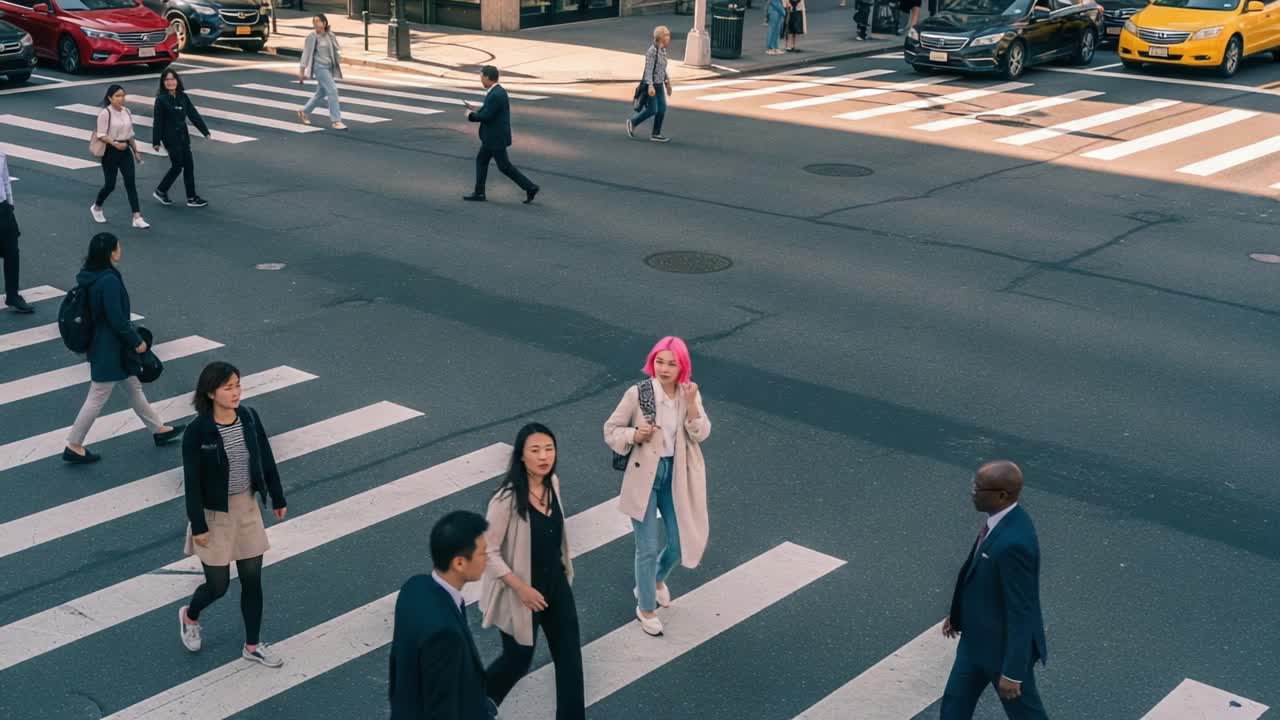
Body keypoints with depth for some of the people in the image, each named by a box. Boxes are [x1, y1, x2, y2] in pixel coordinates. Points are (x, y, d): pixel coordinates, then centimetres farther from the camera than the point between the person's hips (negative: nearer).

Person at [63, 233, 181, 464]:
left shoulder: (91, 275, 1)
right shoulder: (109, 281, -28)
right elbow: (117, 319, -26)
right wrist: (137, 341, -13)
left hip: (104, 343, 10)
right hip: (109, 349, -10)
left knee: (134, 388, 21)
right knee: (97, 398, 3)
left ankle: (158, 430, 35)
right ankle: (73, 447, 13)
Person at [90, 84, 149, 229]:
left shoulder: (127, 112, 7)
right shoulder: (105, 113, -12)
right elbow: (101, 135, -15)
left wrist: (136, 152, 15)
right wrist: (115, 143, -30)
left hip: (125, 151, 5)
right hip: (110, 152, -5)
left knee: (130, 182, -5)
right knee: (110, 184, 3)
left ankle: (137, 217, -10)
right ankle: (96, 208, 33)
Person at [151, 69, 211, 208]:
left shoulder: (182, 96, 4)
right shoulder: (161, 99, -11)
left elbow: (193, 114, 5)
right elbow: (157, 121, -11)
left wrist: (205, 131, 2)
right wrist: (156, 141, -12)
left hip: (183, 135, 6)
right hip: (170, 137, -6)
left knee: (188, 166, 6)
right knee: (177, 166, -3)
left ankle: (191, 198, 11)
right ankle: (161, 191, 16)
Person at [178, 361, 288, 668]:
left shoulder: (249, 417, -6)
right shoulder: (197, 431, -20)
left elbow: (265, 459, 5)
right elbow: (192, 482, -16)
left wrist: (277, 498, 12)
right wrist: (198, 525, -15)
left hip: (247, 509, 4)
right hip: (214, 514, -4)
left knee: (252, 580, 10)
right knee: (218, 585, 6)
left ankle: (253, 646, 26)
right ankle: (189, 616, 40)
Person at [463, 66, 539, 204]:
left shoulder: (496, 95, -24)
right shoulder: (497, 91, 8)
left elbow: (486, 117, -24)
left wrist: (471, 115, -8)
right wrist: (476, 110, 11)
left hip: (497, 137, -10)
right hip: (493, 136, 10)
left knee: (504, 166, -2)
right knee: (481, 160, 15)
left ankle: (530, 187, 3)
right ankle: (479, 193, 21)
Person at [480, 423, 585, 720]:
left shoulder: (553, 483, -7)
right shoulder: (507, 498, -27)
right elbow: (488, 552, -22)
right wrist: (521, 588, -21)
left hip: (556, 585, 6)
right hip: (520, 592, -5)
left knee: (570, 656, 11)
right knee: (518, 660, 14)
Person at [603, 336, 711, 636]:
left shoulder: (690, 393, -4)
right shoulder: (637, 393, -15)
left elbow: (701, 434, -12)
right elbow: (610, 430, -7)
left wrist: (690, 403, -25)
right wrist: (634, 435, -25)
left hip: (675, 476, 4)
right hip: (644, 476, -4)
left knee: (680, 543, 14)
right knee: (648, 548, 4)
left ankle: (655, 579, 47)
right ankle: (646, 608, 26)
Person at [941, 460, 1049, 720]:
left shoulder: (1014, 542, -35)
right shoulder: (1001, 518, -6)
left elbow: (1021, 611, -29)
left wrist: (1012, 672, -23)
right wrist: (959, 613, 21)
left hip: (1006, 644, -9)